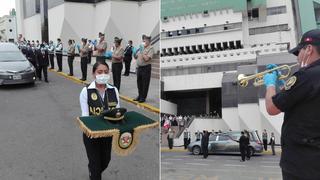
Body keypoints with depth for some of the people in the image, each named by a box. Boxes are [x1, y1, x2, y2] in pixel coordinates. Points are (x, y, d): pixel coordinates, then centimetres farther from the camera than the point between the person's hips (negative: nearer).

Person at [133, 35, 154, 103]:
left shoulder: (150, 49, -9)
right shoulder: (141, 47, 14)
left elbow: (146, 59, -21)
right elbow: (136, 57, 20)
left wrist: (142, 51, -16)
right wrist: (136, 53, 0)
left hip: (146, 68, -7)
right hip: (139, 67, 7)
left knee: (145, 84, 0)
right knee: (139, 82, 14)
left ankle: (143, 97, 9)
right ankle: (139, 96, 27)